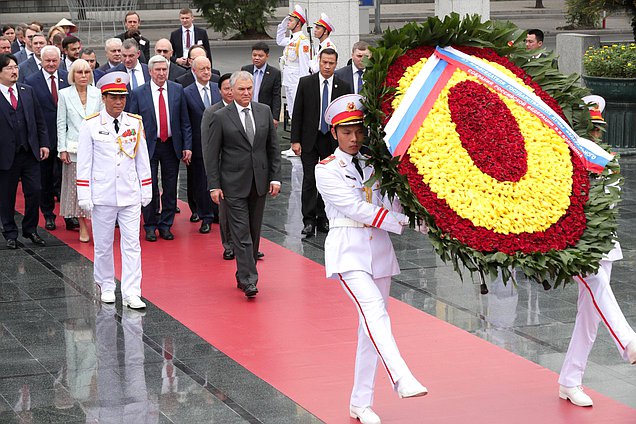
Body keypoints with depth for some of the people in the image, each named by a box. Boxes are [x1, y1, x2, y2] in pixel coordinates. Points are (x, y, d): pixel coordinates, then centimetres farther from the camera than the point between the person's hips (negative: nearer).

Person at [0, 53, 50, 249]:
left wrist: (44, 143, 6)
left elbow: (39, 120, 12)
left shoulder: (27, 91, 8)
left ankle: (31, 230, 19)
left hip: (30, 152, 3)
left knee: (34, 192, 3)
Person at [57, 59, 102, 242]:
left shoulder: (97, 93, 5)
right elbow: (61, 123, 3)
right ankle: (82, 227, 12)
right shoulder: (64, 94, 2)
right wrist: (62, 149, -2)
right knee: (77, 186, 3)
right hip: (74, 148, -1)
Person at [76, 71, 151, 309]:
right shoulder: (90, 125, -3)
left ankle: (131, 293, -3)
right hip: (102, 195, -1)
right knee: (103, 244, 9)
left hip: (130, 195, 2)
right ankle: (106, 287, 26)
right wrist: (84, 196, -5)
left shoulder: (135, 124, 5)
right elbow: (84, 162, -2)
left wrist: (146, 190, 9)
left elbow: (142, 159, 10)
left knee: (132, 244, -3)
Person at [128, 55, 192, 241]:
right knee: (150, 188, 3)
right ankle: (150, 226, 15)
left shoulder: (177, 90, 2)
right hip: (149, 146, -2)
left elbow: (185, 121, 4)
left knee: (170, 188, 7)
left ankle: (166, 225, 19)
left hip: (171, 145, 2)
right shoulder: (138, 94, -3)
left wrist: (187, 146, -2)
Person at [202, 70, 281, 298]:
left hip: (259, 182, 4)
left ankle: (244, 275, 20)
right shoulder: (220, 117, -5)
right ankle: (248, 280, -11)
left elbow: (273, 147, 10)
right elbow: (211, 153, -3)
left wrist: (275, 177, 3)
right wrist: (214, 185, -8)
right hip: (234, 183, -4)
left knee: (254, 231, 9)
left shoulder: (264, 111, 6)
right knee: (241, 232, -9)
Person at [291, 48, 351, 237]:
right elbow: (297, 113, -1)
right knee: (309, 180, -4)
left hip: (332, 140, 1)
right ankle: (309, 221, 1)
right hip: (309, 139, -1)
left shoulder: (343, 87, 1)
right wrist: (295, 140, -6)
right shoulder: (306, 83, -2)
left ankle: (322, 219, 17)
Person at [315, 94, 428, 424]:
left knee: (371, 324, 6)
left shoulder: (373, 166, 12)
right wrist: (401, 222, -18)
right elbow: (355, 208, -13)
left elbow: (391, 206, 4)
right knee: (374, 310, -26)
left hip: (379, 247, 6)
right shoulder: (327, 170, -2)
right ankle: (402, 380, -42)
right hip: (348, 250, -6)